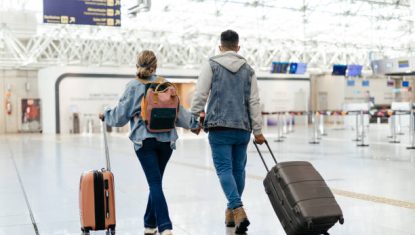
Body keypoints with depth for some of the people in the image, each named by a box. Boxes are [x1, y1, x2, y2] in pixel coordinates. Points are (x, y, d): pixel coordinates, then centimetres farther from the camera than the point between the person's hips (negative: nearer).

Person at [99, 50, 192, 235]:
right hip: (166, 139, 3)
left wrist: (105, 115, 22)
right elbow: (177, 110, 8)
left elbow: (120, 115, 2)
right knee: (156, 181, 15)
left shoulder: (133, 86, -2)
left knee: (155, 183, -5)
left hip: (144, 140, -3)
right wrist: (192, 122, 23)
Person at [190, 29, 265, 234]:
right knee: (238, 169, 14)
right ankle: (232, 211, 25)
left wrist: (194, 119, 6)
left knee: (224, 169, -4)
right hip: (243, 129, 4)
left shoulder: (211, 65, 2)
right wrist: (258, 130, 10)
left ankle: (237, 210, -21)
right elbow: (254, 101, 8)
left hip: (219, 127, -3)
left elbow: (200, 95, -5)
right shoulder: (248, 69, 11)